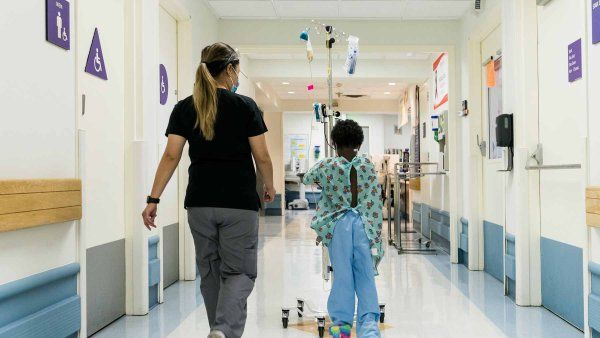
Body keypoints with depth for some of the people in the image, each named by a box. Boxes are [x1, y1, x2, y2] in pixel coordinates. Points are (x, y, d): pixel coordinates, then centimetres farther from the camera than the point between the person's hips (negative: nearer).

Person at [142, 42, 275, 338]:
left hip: (200, 203, 4)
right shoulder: (245, 106, -4)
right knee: (239, 272, 5)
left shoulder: (184, 108, 4)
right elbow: (262, 157, -3)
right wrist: (269, 187, 14)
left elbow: (171, 156, -3)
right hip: (239, 203, -3)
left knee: (210, 272, 17)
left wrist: (153, 199, -1)